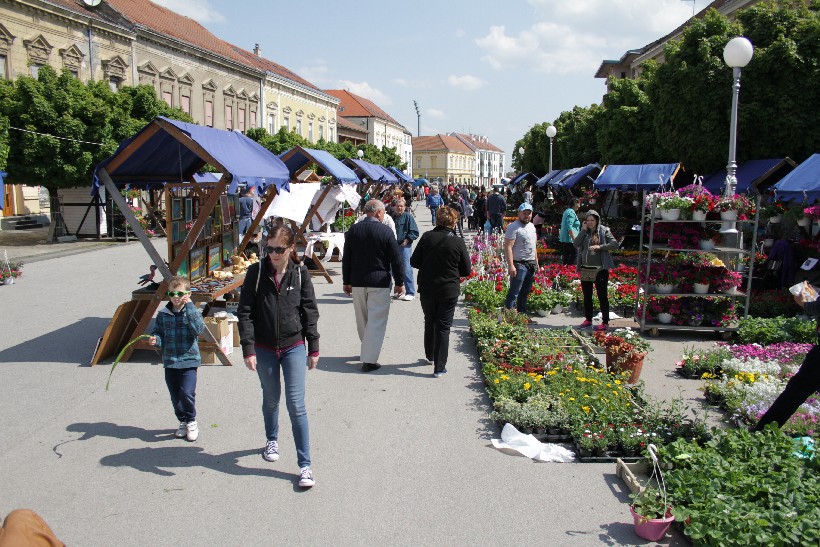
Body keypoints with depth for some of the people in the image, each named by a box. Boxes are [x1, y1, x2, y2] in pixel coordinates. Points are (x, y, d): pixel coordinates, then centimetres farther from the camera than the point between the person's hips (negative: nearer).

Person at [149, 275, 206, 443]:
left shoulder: (193, 312, -4)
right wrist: (155, 339, -12)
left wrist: (189, 306, -20)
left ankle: (191, 422, 9)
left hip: (189, 361, -4)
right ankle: (183, 422, 31)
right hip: (169, 361, 4)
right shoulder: (163, 314, 5)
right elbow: (158, 332, 12)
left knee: (187, 392, -13)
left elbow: (199, 329, -21)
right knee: (175, 395, 11)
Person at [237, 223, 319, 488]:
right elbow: (245, 312, -6)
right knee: (271, 398, 18)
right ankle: (272, 440, 46)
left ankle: (305, 464, 2)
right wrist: (248, 348, -12)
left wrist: (313, 348, 2)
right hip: (264, 348, 1)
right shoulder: (257, 272, -7)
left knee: (296, 404, -6)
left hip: (294, 347, -1)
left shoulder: (300, 273, -5)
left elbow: (310, 312, 1)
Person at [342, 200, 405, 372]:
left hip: (357, 282, 5)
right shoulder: (385, 231, -9)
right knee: (376, 320, -1)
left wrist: (346, 281, 15)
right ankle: (369, 360, -4)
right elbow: (396, 259, -7)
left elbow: (346, 258, 7)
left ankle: (368, 350, 36)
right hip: (379, 283, -5)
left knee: (362, 319, 18)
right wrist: (400, 283, 3)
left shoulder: (353, 230, 3)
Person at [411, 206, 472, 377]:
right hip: (449, 291, -2)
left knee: (429, 322, 23)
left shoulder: (427, 237, -8)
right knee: (443, 327, 6)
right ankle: (439, 367, 7)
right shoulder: (458, 242, -12)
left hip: (427, 289, 2)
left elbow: (414, 262, -4)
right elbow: (467, 270, -5)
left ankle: (430, 355, 40)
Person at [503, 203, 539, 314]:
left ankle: (522, 313, 22)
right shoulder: (514, 227, -11)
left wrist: (536, 262, 19)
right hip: (519, 264, -8)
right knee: (514, 293, -9)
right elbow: (508, 247, -18)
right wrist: (510, 266, -24)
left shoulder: (532, 226, 15)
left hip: (531, 264, 8)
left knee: (525, 292, 14)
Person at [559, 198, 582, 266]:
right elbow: (569, 227, -20)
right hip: (569, 239, -10)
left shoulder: (567, 211, 19)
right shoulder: (571, 212, -12)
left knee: (565, 256, 11)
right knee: (574, 255, -9)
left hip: (563, 239, 10)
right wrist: (574, 239, -21)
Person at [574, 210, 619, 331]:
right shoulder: (584, 232, 9)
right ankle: (588, 320, 26)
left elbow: (615, 244, -9)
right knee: (587, 296, 13)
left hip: (600, 269, -5)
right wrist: (583, 230, -8)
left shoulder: (604, 231, -2)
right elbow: (576, 244, -4)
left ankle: (605, 323, 4)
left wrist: (600, 247, -19)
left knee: (602, 296, -1)